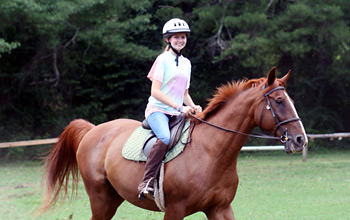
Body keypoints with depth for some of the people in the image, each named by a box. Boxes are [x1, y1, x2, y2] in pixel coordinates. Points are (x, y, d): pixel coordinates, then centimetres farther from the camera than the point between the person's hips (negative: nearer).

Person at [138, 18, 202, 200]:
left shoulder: (186, 63, 19)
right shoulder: (163, 60, -2)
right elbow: (155, 91, -10)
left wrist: (193, 107, 5)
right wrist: (179, 107, -17)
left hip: (177, 114, 7)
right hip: (157, 110, -7)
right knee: (165, 138, -36)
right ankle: (147, 183, -35)